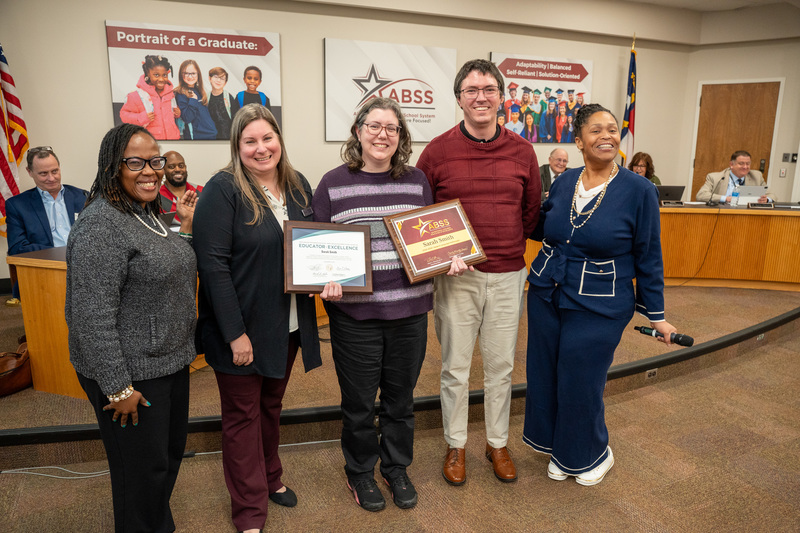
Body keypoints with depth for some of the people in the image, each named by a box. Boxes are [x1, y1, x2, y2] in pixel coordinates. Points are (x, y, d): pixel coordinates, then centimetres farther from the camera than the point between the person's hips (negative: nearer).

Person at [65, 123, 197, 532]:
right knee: (143, 469, 8)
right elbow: (92, 316, -23)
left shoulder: (148, 215, 9)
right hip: (132, 374, -9)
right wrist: (117, 387, -21)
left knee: (171, 452, 23)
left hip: (170, 361, 9)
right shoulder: (101, 225, -20)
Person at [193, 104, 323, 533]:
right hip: (241, 328, -5)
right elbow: (212, 263, -18)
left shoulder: (298, 186, 5)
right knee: (242, 414, 10)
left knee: (272, 404, 22)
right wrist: (235, 333, -20)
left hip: (288, 324, 6)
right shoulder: (223, 190, -14)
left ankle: (271, 477, 44)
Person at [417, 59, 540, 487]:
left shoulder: (521, 150, 4)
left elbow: (532, 210, 13)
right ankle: (455, 446, 30)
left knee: (501, 365, 14)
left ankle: (498, 443, 35)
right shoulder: (438, 150, -3)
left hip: (508, 275, 2)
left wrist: (509, 245, 6)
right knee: (455, 367, 10)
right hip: (456, 276, -2)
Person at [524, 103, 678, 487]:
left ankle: (594, 455, 36)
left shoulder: (639, 191, -10)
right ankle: (560, 449, 40)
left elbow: (649, 257, -5)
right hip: (546, 296, 5)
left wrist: (656, 314, -1)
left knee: (580, 385, 6)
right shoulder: (564, 182, 2)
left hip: (598, 308, -4)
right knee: (545, 378, 14)